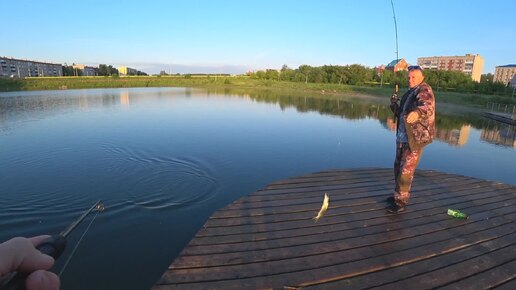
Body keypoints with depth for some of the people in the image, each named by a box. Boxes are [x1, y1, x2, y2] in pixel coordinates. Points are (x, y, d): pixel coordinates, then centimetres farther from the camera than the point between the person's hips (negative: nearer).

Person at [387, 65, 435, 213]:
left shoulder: (424, 91, -13)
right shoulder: (410, 92, 13)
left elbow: (428, 107, -35)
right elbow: (400, 113, 17)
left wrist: (418, 112, -58)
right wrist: (394, 104, -2)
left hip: (416, 139, -9)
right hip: (402, 137, 9)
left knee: (406, 171, -5)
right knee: (398, 167, 17)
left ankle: (401, 202, 5)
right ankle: (398, 195, 32)